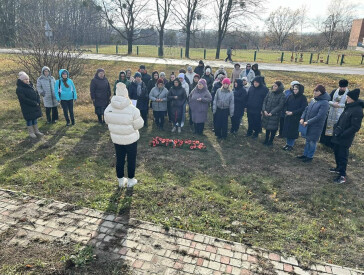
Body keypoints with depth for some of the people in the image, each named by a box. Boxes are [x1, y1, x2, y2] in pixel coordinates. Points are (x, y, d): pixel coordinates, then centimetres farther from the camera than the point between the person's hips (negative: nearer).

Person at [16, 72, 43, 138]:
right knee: (29, 120, 4)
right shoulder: (19, 89, -13)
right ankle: (31, 132, 15)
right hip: (27, 108, -6)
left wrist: (38, 102, -7)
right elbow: (24, 99, -20)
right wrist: (34, 103, -19)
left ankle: (36, 131, 22)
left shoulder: (30, 85, 9)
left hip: (35, 106, 6)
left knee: (35, 119, 13)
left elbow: (36, 94, 10)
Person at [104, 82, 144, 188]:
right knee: (131, 159, 15)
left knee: (119, 159, 18)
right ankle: (131, 180, 28)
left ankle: (121, 180, 32)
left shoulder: (109, 108, -11)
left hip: (116, 139, 4)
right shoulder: (132, 109, -22)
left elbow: (107, 121, 4)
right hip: (131, 139, -3)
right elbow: (139, 125, -16)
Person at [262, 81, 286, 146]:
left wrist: (272, 112, -18)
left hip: (275, 115, -4)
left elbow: (280, 106, -13)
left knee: (273, 128, 4)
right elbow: (264, 102, 5)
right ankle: (266, 140, 28)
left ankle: (270, 141, 19)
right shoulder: (270, 93, 5)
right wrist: (264, 110, -10)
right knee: (267, 127, 13)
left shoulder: (282, 95, -8)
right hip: (266, 113, 4)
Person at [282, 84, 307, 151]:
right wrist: (286, 111, -7)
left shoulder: (303, 98, -7)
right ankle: (287, 144, 25)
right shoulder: (291, 96, 7)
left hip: (296, 118, -5)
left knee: (293, 132, 3)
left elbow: (303, 108, -13)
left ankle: (291, 145, 16)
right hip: (288, 117, 5)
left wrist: (293, 112, -19)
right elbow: (285, 104, 12)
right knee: (287, 130, 9)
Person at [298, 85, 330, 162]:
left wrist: (308, 122, -20)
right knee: (307, 140, 18)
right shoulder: (313, 100, 4)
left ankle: (310, 157, 20)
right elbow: (306, 109, 10)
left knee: (312, 141, 6)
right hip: (308, 124, 7)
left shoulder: (324, 103, -18)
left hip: (316, 126, -7)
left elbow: (319, 116, -22)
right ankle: (305, 154, 32)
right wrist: (302, 118, -6)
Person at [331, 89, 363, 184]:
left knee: (342, 155, -2)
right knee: (337, 152, 21)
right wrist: (336, 128, 6)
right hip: (338, 136, 9)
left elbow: (355, 127, -22)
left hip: (345, 139, -9)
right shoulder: (349, 107, 7)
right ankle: (339, 168, 39)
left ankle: (342, 176, 7)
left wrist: (342, 134, -20)